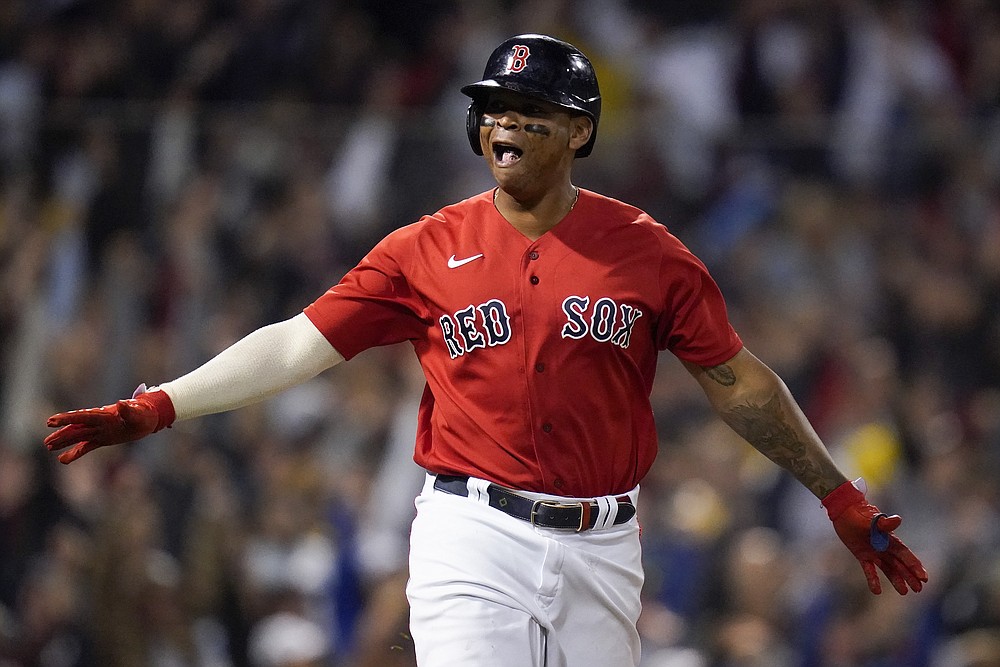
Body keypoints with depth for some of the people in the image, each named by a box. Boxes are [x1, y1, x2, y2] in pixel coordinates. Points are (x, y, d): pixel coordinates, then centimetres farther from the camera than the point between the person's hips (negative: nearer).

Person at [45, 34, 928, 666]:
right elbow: (300, 344, 0)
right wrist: (154, 408, -10)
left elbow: (737, 380, 8)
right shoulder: (426, 252, 3)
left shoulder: (647, 252, 4)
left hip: (599, 546, 2)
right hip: (474, 542, -2)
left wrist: (841, 498, 7)